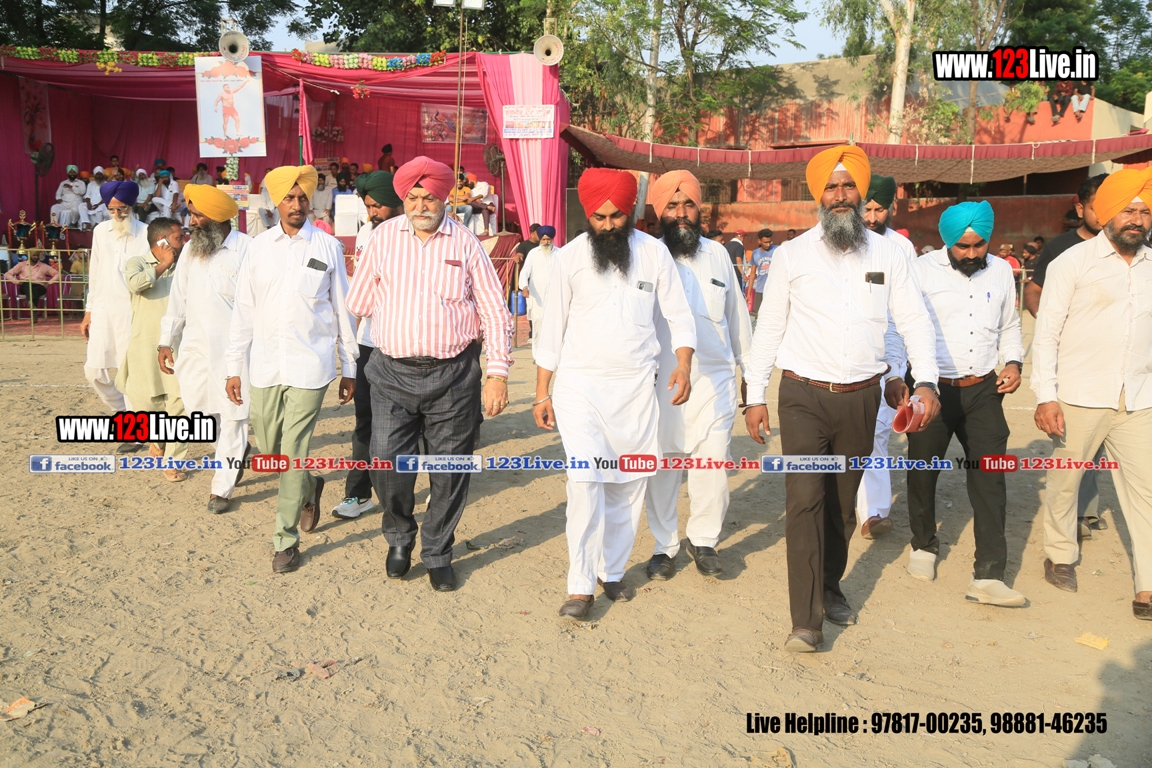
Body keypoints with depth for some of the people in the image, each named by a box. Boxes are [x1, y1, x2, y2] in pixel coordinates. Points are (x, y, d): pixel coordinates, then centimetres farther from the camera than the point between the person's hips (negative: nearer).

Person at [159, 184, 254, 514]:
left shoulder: (247, 249, -9)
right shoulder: (190, 249, 10)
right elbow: (178, 298, 15)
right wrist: (166, 341, 13)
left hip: (234, 347, -6)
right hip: (195, 345, 6)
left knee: (232, 417, 0)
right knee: (199, 410, 9)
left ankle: (222, 489, 10)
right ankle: (237, 450, 36)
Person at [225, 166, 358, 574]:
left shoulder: (328, 247, 0)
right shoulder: (258, 248, 6)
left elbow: (343, 310, 4)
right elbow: (243, 311, 8)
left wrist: (349, 367, 4)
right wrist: (234, 367, 6)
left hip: (309, 367, -3)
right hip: (265, 367, 3)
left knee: (293, 453, -3)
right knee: (269, 451, 11)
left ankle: (287, 540, 10)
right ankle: (309, 488, 42)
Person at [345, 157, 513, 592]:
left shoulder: (465, 243, 1)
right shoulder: (383, 237, 4)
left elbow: (495, 314, 2)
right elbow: (359, 303, 11)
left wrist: (498, 373, -6)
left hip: (453, 376, -1)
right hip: (393, 374, 1)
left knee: (450, 472, 7)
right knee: (388, 466, 0)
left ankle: (437, 555, 27)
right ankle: (399, 540, 29)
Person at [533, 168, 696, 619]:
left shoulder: (654, 253, 2)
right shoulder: (570, 257, 0)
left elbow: (679, 314, 5)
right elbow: (552, 328, 4)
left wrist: (683, 363, -14)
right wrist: (541, 393, 3)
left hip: (635, 385, 2)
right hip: (580, 384, -2)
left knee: (629, 482, 8)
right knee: (585, 480, -12)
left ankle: (613, 571, 25)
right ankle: (581, 586, -3)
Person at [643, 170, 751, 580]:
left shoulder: (717, 254, 10)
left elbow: (737, 314, 18)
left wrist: (749, 365, 20)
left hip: (715, 379, 2)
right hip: (662, 381, -2)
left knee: (713, 464, -3)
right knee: (662, 468, 4)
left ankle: (704, 539, 20)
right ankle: (664, 545, 22)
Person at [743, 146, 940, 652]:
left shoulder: (887, 254, 6)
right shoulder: (792, 255, 1)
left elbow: (915, 320, 4)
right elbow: (769, 328, 3)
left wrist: (926, 380, -11)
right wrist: (755, 396, 0)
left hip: (861, 399, 3)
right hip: (805, 397, -2)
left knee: (843, 502, 14)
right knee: (805, 500, -11)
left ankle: (830, 586, 35)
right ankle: (807, 620, -5)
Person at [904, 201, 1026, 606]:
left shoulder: (1001, 272, 7)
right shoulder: (922, 271, -6)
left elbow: (1009, 326, 19)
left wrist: (1013, 362, 2)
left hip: (983, 390, 3)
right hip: (932, 390, -2)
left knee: (990, 480, -4)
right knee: (923, 472, 12)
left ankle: (988, 576, -1)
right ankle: (924, 546, 36)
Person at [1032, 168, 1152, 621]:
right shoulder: (1073, 262, -3)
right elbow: (1046, 334, -6)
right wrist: (1045, 397, -14)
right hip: (1079, 398, -3)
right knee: (1064, 481, 10)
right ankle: (1061, 556, 33)